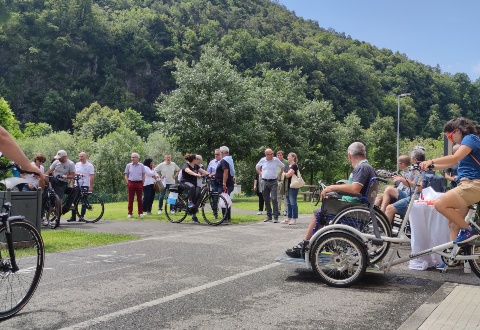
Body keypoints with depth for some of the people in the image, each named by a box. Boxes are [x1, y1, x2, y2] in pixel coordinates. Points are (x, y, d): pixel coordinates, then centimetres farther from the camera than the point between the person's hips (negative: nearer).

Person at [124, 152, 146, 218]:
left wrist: (142, 183, 1)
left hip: (139, 183, 0)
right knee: (130, 199, 2)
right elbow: (126, 175, 8)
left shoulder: (141, 165, 5)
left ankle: (140, 213, 11)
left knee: (139, 199, 4)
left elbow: (143, 175, 9)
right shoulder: (128, 165, 5)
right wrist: (127, 183, -2)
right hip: (131, 183, 0)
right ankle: (129, 213, 6)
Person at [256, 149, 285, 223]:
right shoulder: (262, 160, 3)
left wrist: (279, 176, 9)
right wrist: (261, 174, 11)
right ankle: (269, 216, 17)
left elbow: (282, 167, 12)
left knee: (274, 199, -12)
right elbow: (257, 167, 21)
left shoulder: (276, 160, -2)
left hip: (273, 182, -3)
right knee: (266, 200, 7)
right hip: (265, 182, 3)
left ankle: (276, 217, -10)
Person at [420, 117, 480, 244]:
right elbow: (450, 163, 21)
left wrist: (431, 161, -29)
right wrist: (430, 166, 10)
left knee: (440, 204, -23)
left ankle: (468, 230, -12)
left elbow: (454, 158, -24)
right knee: (454, 223, 7)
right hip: (467, 184, 10)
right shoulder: (467, 141, 24)